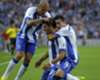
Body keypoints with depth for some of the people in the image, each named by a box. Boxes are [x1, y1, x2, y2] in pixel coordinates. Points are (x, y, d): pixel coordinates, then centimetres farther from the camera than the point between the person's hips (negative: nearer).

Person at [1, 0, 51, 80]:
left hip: (32, 40, 4)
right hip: (22, 36, -4)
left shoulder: (46, 16, -9)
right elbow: (29, 23, -39)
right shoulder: (31, 10, -22)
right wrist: (41, 20, -50)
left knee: (28, 60, -6)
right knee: (19, 56, -19)